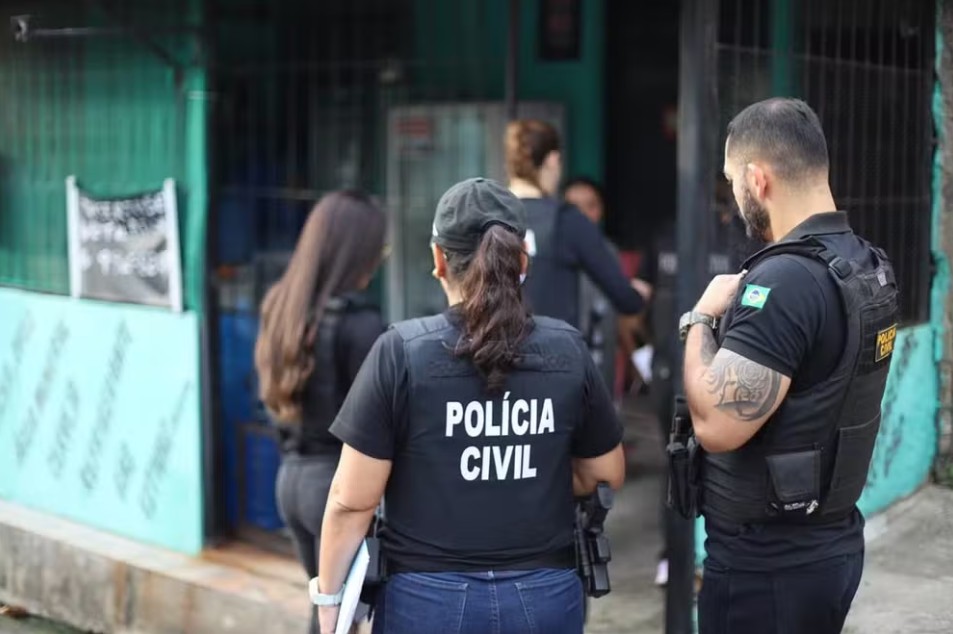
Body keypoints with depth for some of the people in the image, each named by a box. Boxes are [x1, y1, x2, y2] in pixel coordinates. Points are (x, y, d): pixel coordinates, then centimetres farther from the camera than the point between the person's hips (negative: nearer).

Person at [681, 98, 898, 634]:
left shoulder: (786, 279, -24)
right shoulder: (870, 265, 5)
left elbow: (715, 424, -27)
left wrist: (702, 318, -12)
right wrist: (736, 316, 7)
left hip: (767, 561, -9)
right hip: (834, 541, 9)